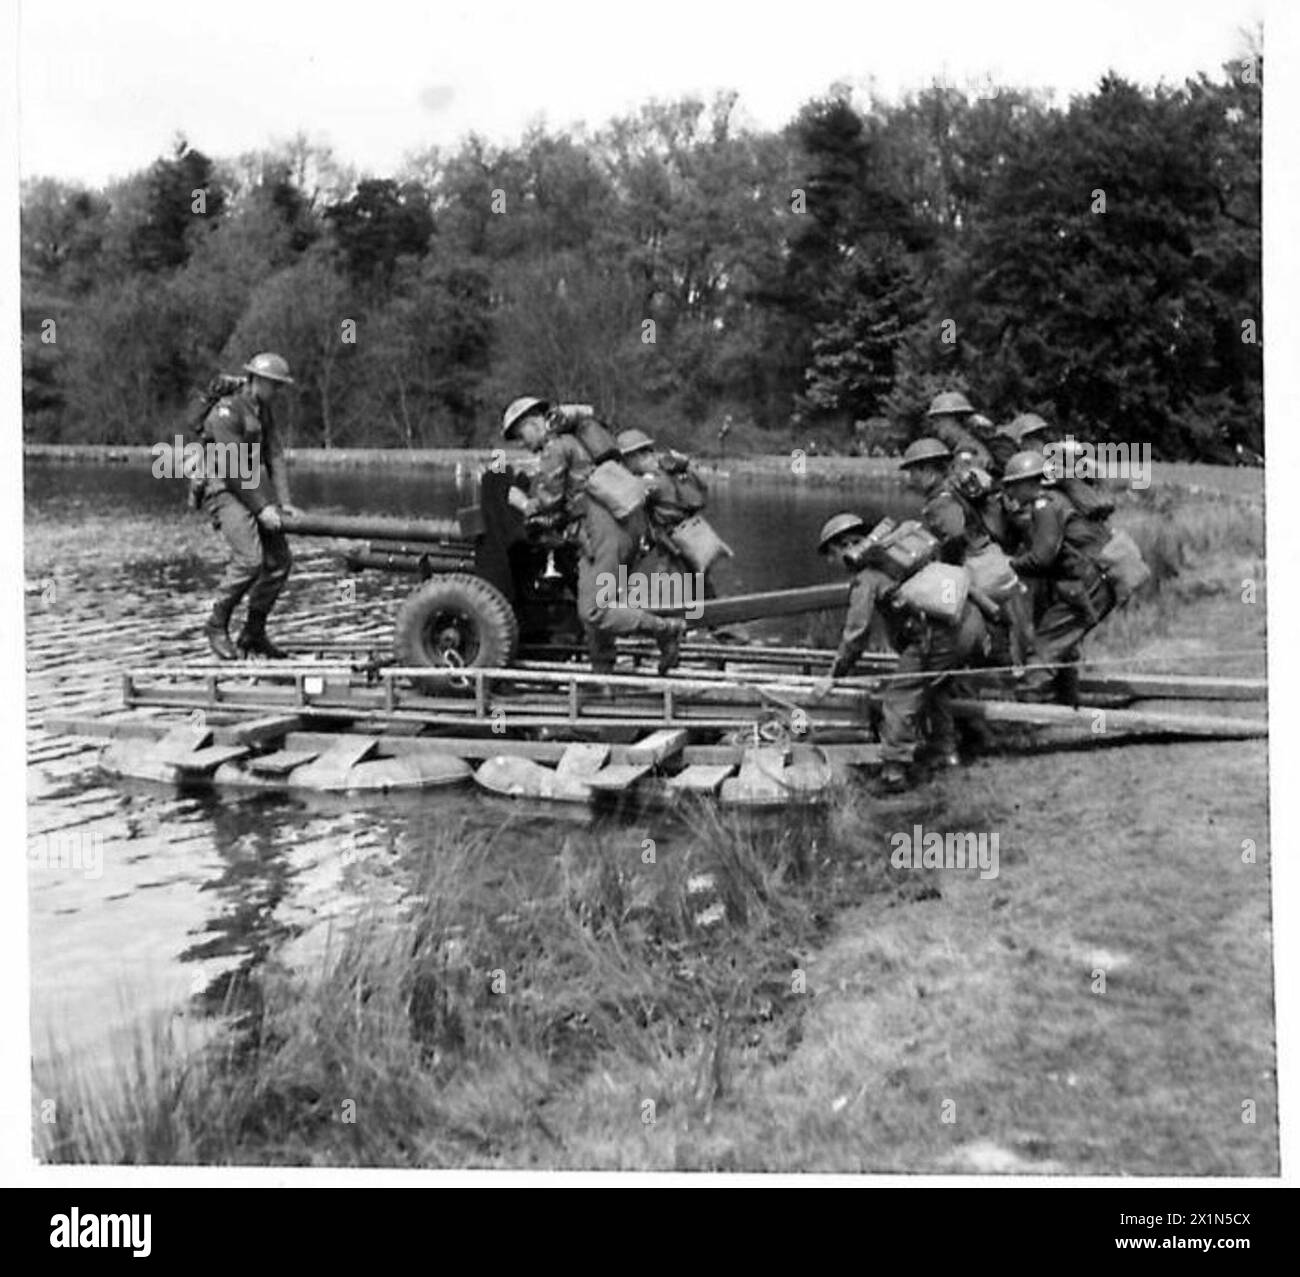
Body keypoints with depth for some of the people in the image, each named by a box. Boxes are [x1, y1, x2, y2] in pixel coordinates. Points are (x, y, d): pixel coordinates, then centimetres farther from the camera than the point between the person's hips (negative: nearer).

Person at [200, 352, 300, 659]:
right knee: (249, 559, -23)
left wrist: (284, 502, -1)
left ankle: (253, 634, 11)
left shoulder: (264, 412, 13)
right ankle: (217, 625, -5)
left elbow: (275, 457, 9)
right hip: (223, 492, -9)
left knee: (279, 560, 1)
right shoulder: (226, 412, -15)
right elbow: (236, 467, -20)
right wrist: (263, 507, -21)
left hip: (252, 492, 9)